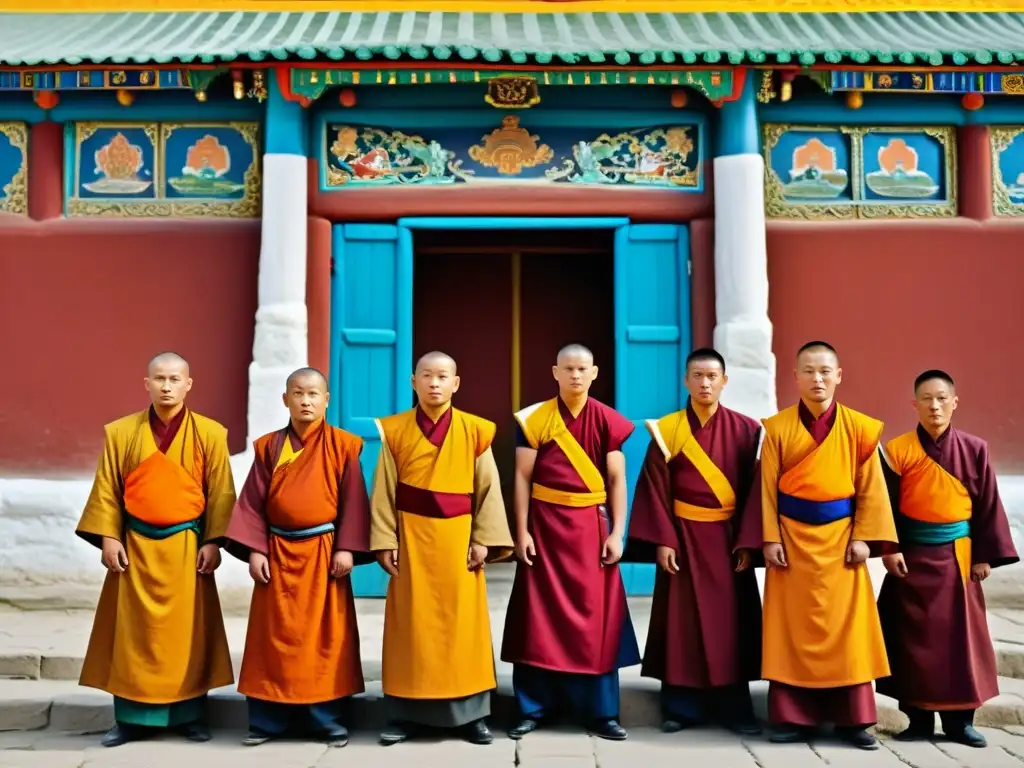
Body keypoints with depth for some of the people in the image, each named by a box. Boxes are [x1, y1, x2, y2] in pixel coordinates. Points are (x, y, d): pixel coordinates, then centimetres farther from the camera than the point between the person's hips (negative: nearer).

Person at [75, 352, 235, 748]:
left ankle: (191, 715, 14)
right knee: (133, 631, 4)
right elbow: (107, 490, 3)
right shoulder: (120, 432, 3)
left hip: (187, 546, -1)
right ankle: (131, 718, 13)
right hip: (136, 544, 1)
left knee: (187, 630, 4)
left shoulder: (210, 433, -1)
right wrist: (108, 537, -4)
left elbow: (220, 493, -1)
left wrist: (212, 541, -7)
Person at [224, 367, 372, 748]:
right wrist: (254, 550, -5)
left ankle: (327, 717, 12)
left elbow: (353, 500, -2)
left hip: (323, 552, -2)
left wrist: (346, 548, -10)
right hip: (278, 552, 2)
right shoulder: (268, 446, 6)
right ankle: (268, 719, 14)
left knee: (324, 637, 3)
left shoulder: (342, 445, 0)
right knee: (275, 637, 6)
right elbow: (253, 502, 4)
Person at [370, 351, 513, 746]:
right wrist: (384, 542, -5)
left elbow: (488, 489, 1)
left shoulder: (475, 431, 1)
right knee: (412, 624, 4)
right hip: (412, 537, 0)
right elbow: (384, 491, 1)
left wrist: (483, 540, -5)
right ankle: (406, 714, 12)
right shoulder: (395, 430, 2)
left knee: (463, 623, 3)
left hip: (457, 538, 0)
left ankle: (472, 714, 12)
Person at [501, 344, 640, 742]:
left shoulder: (608, 421, 0)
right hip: (545, 524, 0)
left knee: (596, 617, 3)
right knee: (539, 616, 2)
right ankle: (531, 709, 11)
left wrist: (617, 533, -6)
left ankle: (602, 712, 11)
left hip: (590, 526, 1)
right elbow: (522, 477, -2)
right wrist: (521, 532, -7)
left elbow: (617, 480, 1)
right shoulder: (534, 419, -2)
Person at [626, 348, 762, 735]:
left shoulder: (744, 430, 2)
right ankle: (681, 706, 12)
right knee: (683, 621, 3)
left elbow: (753, 489, 0)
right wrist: (662, 540, -10)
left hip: (728, 537, 0)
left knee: (731, 622, 3)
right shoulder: (667, 430, 0)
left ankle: (735, 707, 13)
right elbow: (657, 488, -3)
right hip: (683, 536, 0)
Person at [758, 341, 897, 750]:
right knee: (793, 627, 3)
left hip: (840, 537, 1)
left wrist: (862, 537, -5)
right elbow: (767, 489, -1)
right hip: (793, 536, 0)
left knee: (847, 626, 3)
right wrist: (770, 539, -6)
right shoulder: (778, 427, 0)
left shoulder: (859, 428, 1)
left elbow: (870, 489, 2)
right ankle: (791, 717, 10)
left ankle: (853, 718, 11)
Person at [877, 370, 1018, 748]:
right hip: (912, 555, -1)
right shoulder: (898, 449, -4)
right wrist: (888, 548, -11)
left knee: (960, 635, 5)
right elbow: (886, 504, -3)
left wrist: (984, 556, -1)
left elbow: (987, 505, 2)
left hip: (957, 556, 1)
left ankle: (959, 720, 15)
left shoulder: (974, 450, 0)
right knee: (914, 638, 4)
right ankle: (919, 718, 13)